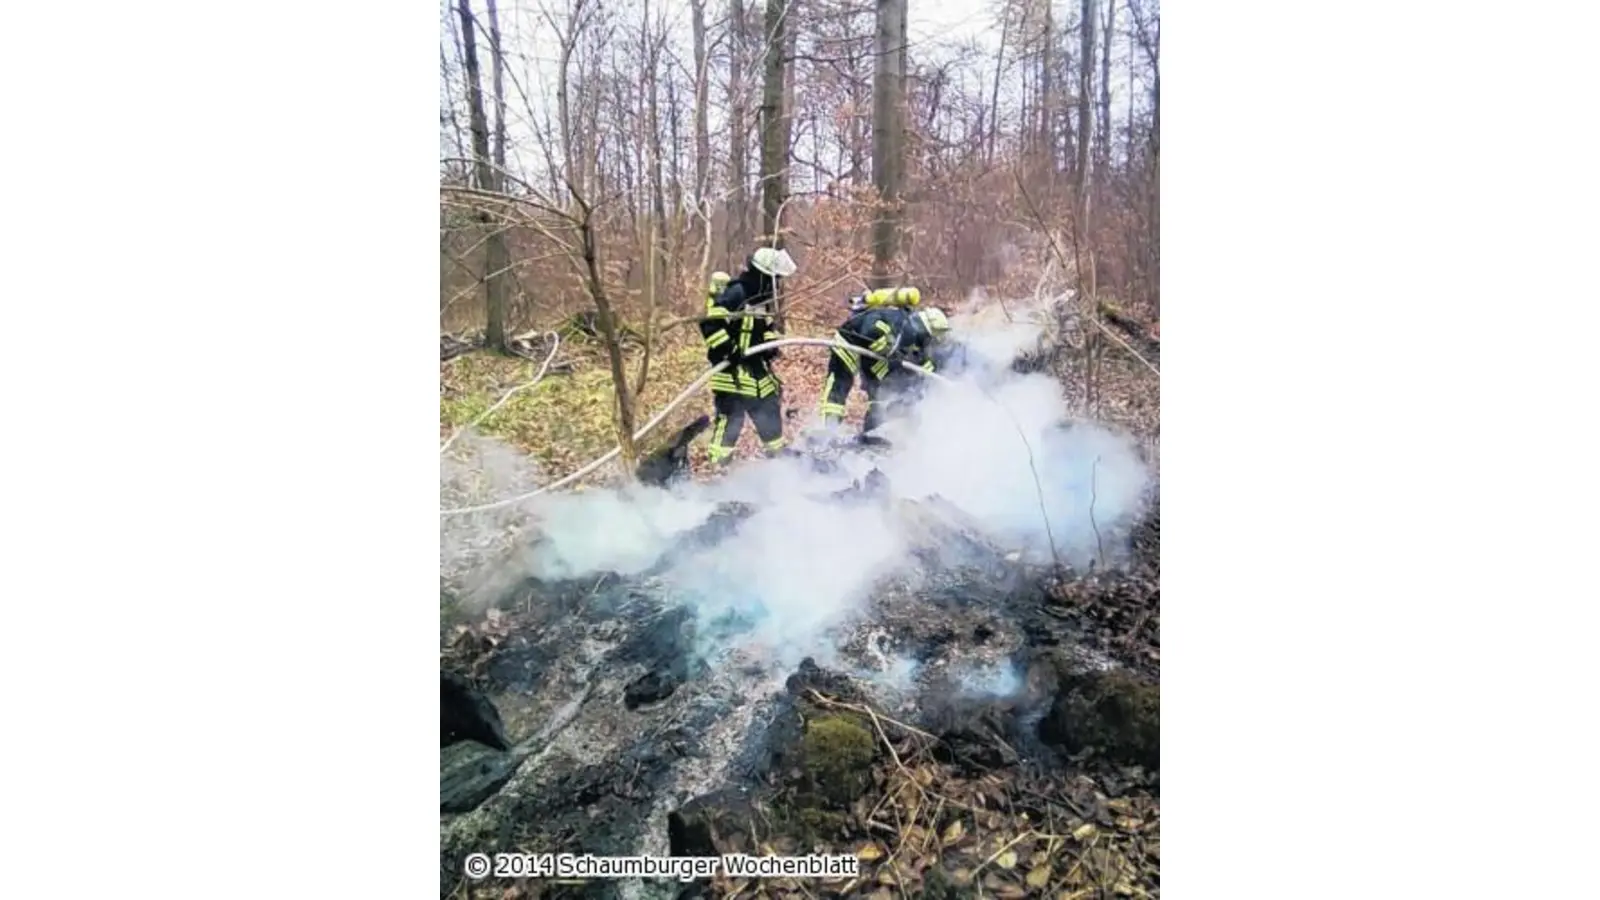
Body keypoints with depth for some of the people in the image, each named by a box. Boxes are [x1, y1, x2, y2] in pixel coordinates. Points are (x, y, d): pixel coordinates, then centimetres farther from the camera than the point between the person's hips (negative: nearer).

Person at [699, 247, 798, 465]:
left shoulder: (760, 297, 12)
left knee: (770, 415, 20)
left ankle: (778, 457, 37)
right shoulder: (735, 293, -18)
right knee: (729, 421, -9)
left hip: (756, 369, 10)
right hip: (732, 372, -10)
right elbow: (710, 323, -25)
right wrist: (727, 350, -26)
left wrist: (771, 342, 5)